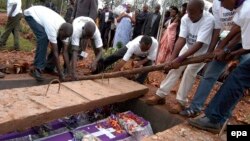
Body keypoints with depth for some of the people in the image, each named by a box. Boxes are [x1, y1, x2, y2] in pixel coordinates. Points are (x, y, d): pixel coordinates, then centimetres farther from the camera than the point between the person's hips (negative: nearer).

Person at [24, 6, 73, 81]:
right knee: (43, 37, -32)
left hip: (42, 15, 7)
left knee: (59, 41, -3)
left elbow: (65, 52, -17)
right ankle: (37, 69, -25)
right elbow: (55, 52, -37)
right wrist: (60, 73, -32)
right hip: (31, 14, -7)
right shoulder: (52, 27, -40)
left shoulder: (64, 30, -19)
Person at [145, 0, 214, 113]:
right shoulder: (185, 18, -19)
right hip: (188, 47, 4)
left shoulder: (208, 20, -33)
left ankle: (181, 102, -10)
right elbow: (181, 39, -24)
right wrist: (172, 58, -37)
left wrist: (179, 59, -44)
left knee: (189, 71, -19)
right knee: (175, 68, -6)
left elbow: (199, 44, -39)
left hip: (202, 51, -4)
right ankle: (160, 95, 1)